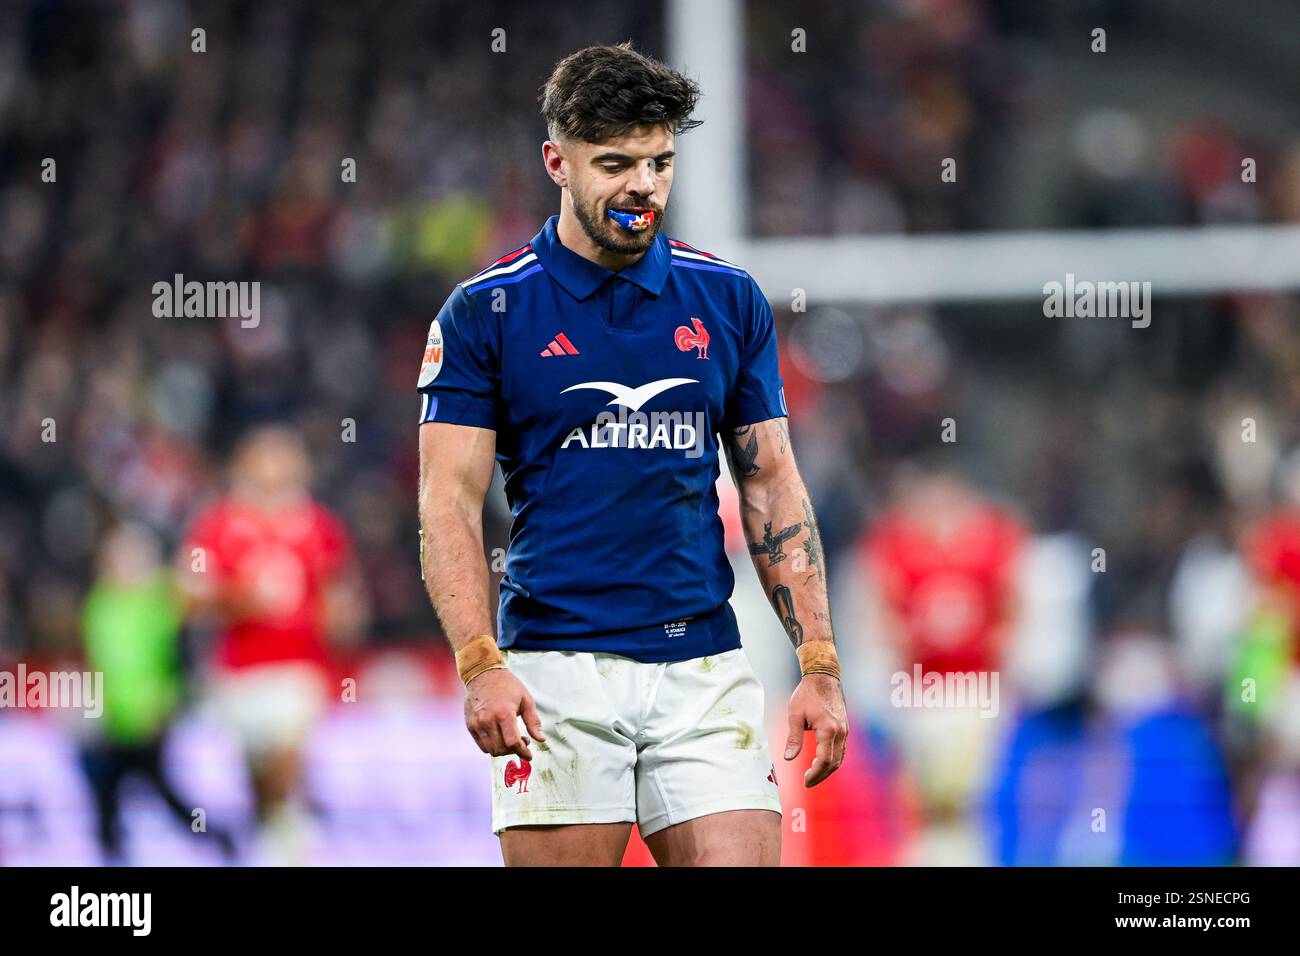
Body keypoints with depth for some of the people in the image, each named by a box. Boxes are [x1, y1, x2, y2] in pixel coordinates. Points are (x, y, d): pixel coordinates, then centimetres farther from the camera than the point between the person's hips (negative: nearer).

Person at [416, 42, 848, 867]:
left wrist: (820, 665, 4)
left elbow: (773, 484, 12)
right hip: (557, 674, -2)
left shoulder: (729, 301, 10)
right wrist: (480, 663, -18)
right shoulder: (485, 312, 0)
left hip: (705, 672, 2)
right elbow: (449, 501, -4)